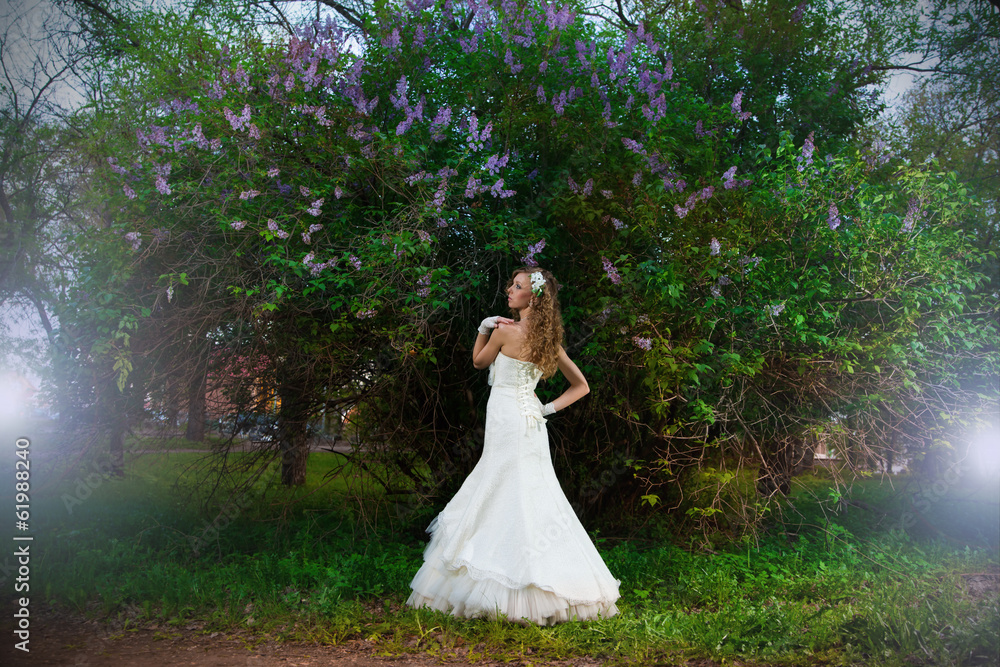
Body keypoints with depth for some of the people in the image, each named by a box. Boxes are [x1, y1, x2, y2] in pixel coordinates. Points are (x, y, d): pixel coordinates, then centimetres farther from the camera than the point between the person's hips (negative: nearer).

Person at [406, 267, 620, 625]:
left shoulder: (506, 331, -10)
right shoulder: (548, 339, 10)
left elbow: (479, 361, 8)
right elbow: (581, 386, 13)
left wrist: (484, 329, 10)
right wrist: (549, 408, 8)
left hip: (507, 419, -7)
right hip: (531, 421, 7)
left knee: (508, 499, -4)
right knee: (536, 499, 11)